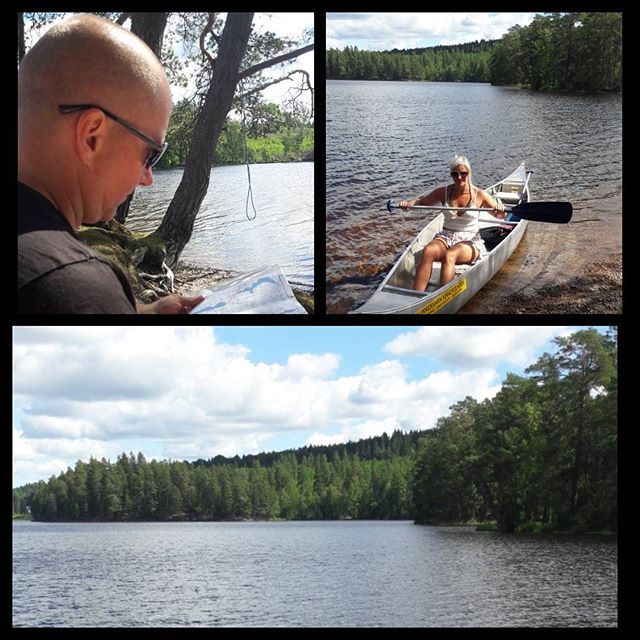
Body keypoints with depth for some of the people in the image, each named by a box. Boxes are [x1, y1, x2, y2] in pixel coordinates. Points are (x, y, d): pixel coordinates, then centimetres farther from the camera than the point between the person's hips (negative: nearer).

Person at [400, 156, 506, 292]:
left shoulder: (479, 195, -2)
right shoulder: (443, 192, 5)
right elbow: (422, 201, 18)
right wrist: (408, 203, -3)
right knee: (428, 251, -33)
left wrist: (500, 209, -20)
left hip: (470, 241, -3)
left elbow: (499, 216, 4)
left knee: (449, 255, -37)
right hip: (445, 237, 3)